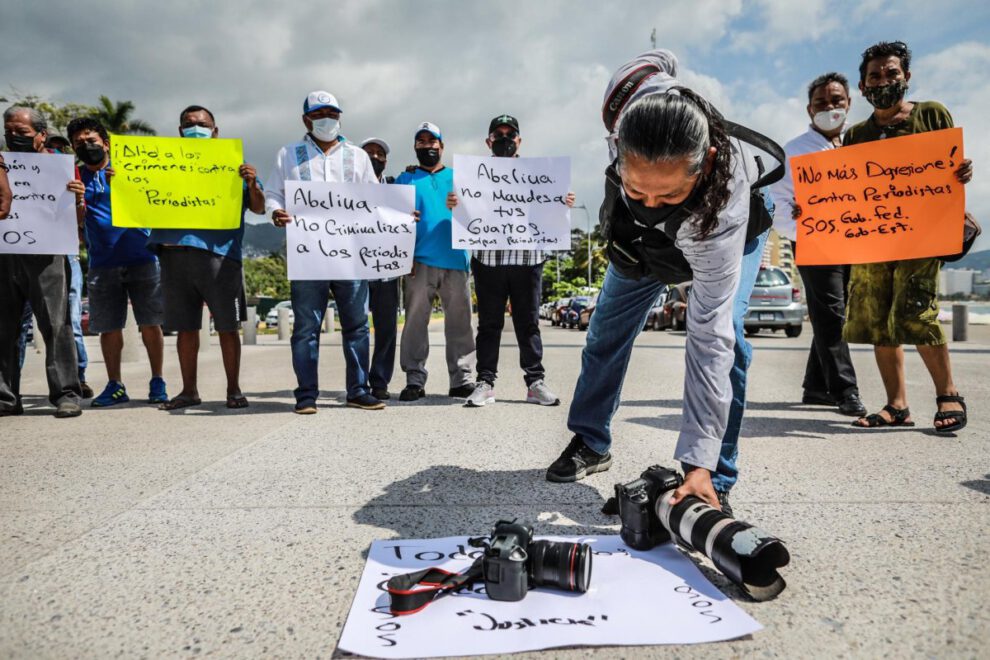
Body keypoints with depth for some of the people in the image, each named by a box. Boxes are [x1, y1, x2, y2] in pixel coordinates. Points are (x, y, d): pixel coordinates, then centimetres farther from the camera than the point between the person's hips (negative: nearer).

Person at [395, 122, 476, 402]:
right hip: (421, 261, -1)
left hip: (455, 259, 1)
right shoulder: (405, 179, 16)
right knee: (415, 321, -4)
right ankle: (414, 379, 1)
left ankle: (461, 380, 6)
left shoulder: (457, 177, 20)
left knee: (459, 321, 1)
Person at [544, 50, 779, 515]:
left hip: (729, 231, -4)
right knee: (607, 330, 7)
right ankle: (590, 443, 27)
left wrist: (699, 463, -46)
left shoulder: (723, 205, -47)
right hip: (639, 235, 5)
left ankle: (714, 483, -11)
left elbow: (709, 340, -46)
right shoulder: (633, 95, -40)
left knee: (724, 333, -27)